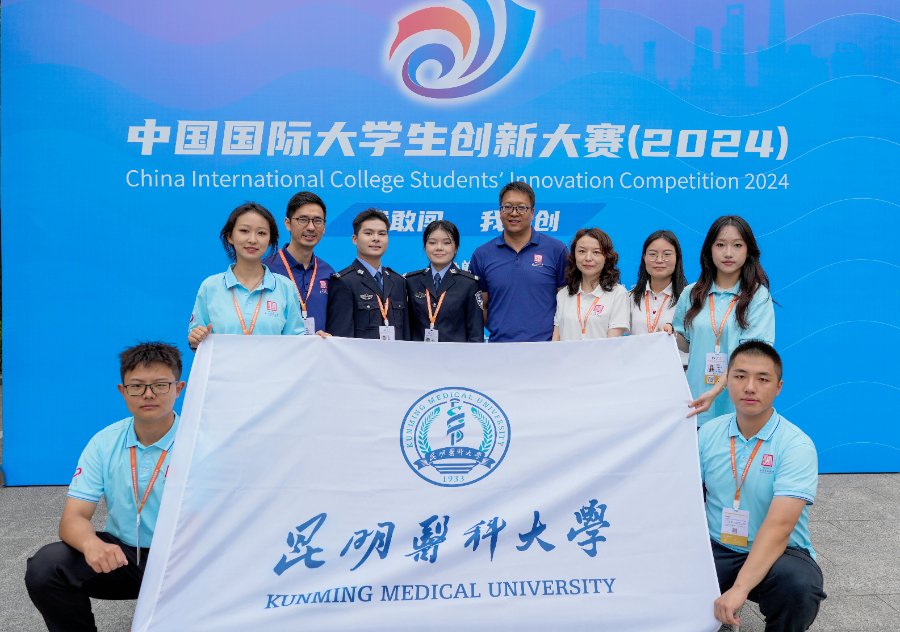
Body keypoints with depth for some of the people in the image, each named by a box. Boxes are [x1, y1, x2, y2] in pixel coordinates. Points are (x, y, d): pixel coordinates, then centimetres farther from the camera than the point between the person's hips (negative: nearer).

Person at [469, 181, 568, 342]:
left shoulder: (556, 249, 4)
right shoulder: (482, 255, 7)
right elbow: (480, 307, 10)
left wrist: (557, 339, -3)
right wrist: (500, 330, -1)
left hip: (545, 345, -1)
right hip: (499, 345, 1)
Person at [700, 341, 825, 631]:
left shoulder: (797, 446, -14)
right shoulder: (708, 433, 2)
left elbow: (778, 525, -25)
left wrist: (739, 589, -35)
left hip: (780, 553, -3)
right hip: (717, 549, 3)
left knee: (797, 584, -36)